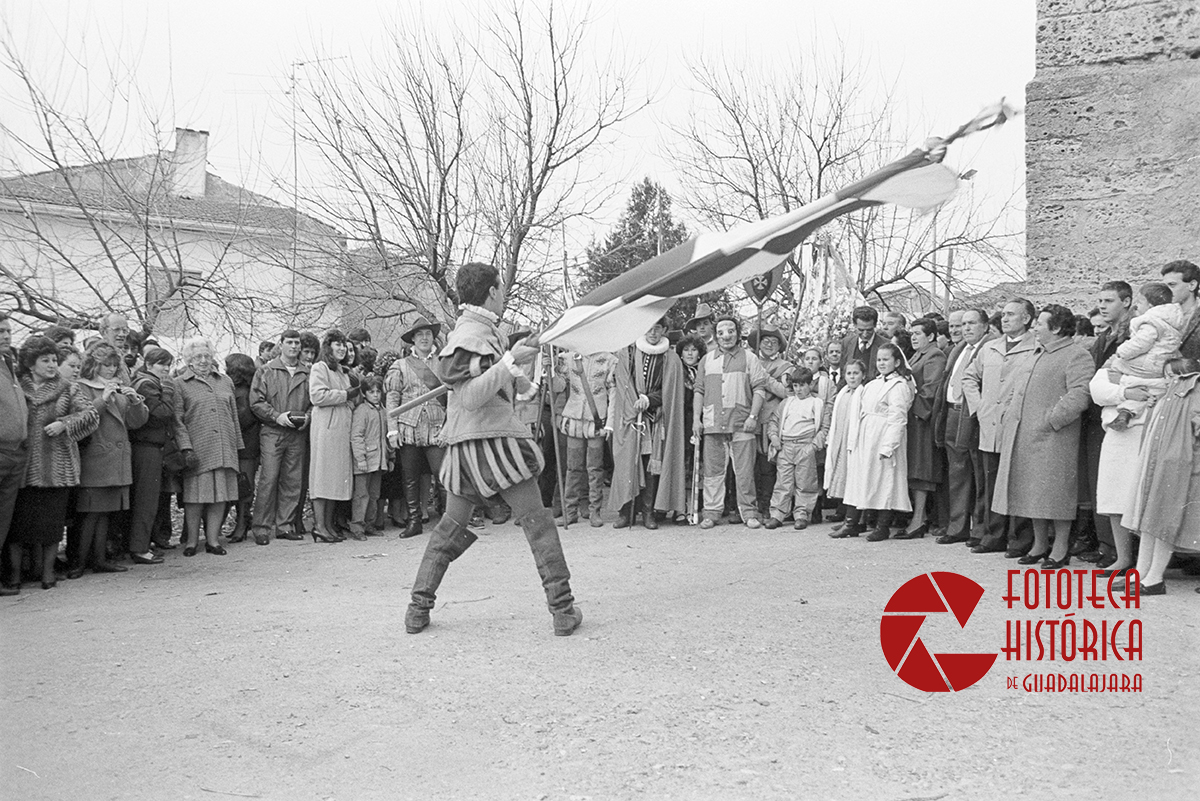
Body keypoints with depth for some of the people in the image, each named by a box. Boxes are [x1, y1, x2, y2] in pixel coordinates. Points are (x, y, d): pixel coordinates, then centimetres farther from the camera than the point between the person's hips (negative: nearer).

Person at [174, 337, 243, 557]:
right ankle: (191, 541, 10)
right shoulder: (179, 384, 4)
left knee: (221, 494, 3)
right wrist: (186, 448, -13)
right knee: (196, 495, -2)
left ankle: (213, 540, 11)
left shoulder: (225, 382, 16)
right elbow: (177, 420, -3)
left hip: (224, 449, 4)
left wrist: (238, 446, 13)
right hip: (197, 450, -4)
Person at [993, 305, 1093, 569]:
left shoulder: (1076, 356, -7)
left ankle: (1060, 548, 6)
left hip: (1052, 438, -8)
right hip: (1022, 436, 9)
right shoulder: (1035, 355, 21)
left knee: (1055, 491, -4)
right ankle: (1039, 544, 22)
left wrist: (1051, 421, -21)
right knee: (1031, 490, 12)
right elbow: (1016, 392, 27)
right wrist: (1007, 417, 13)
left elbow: (1080, 394, -19)